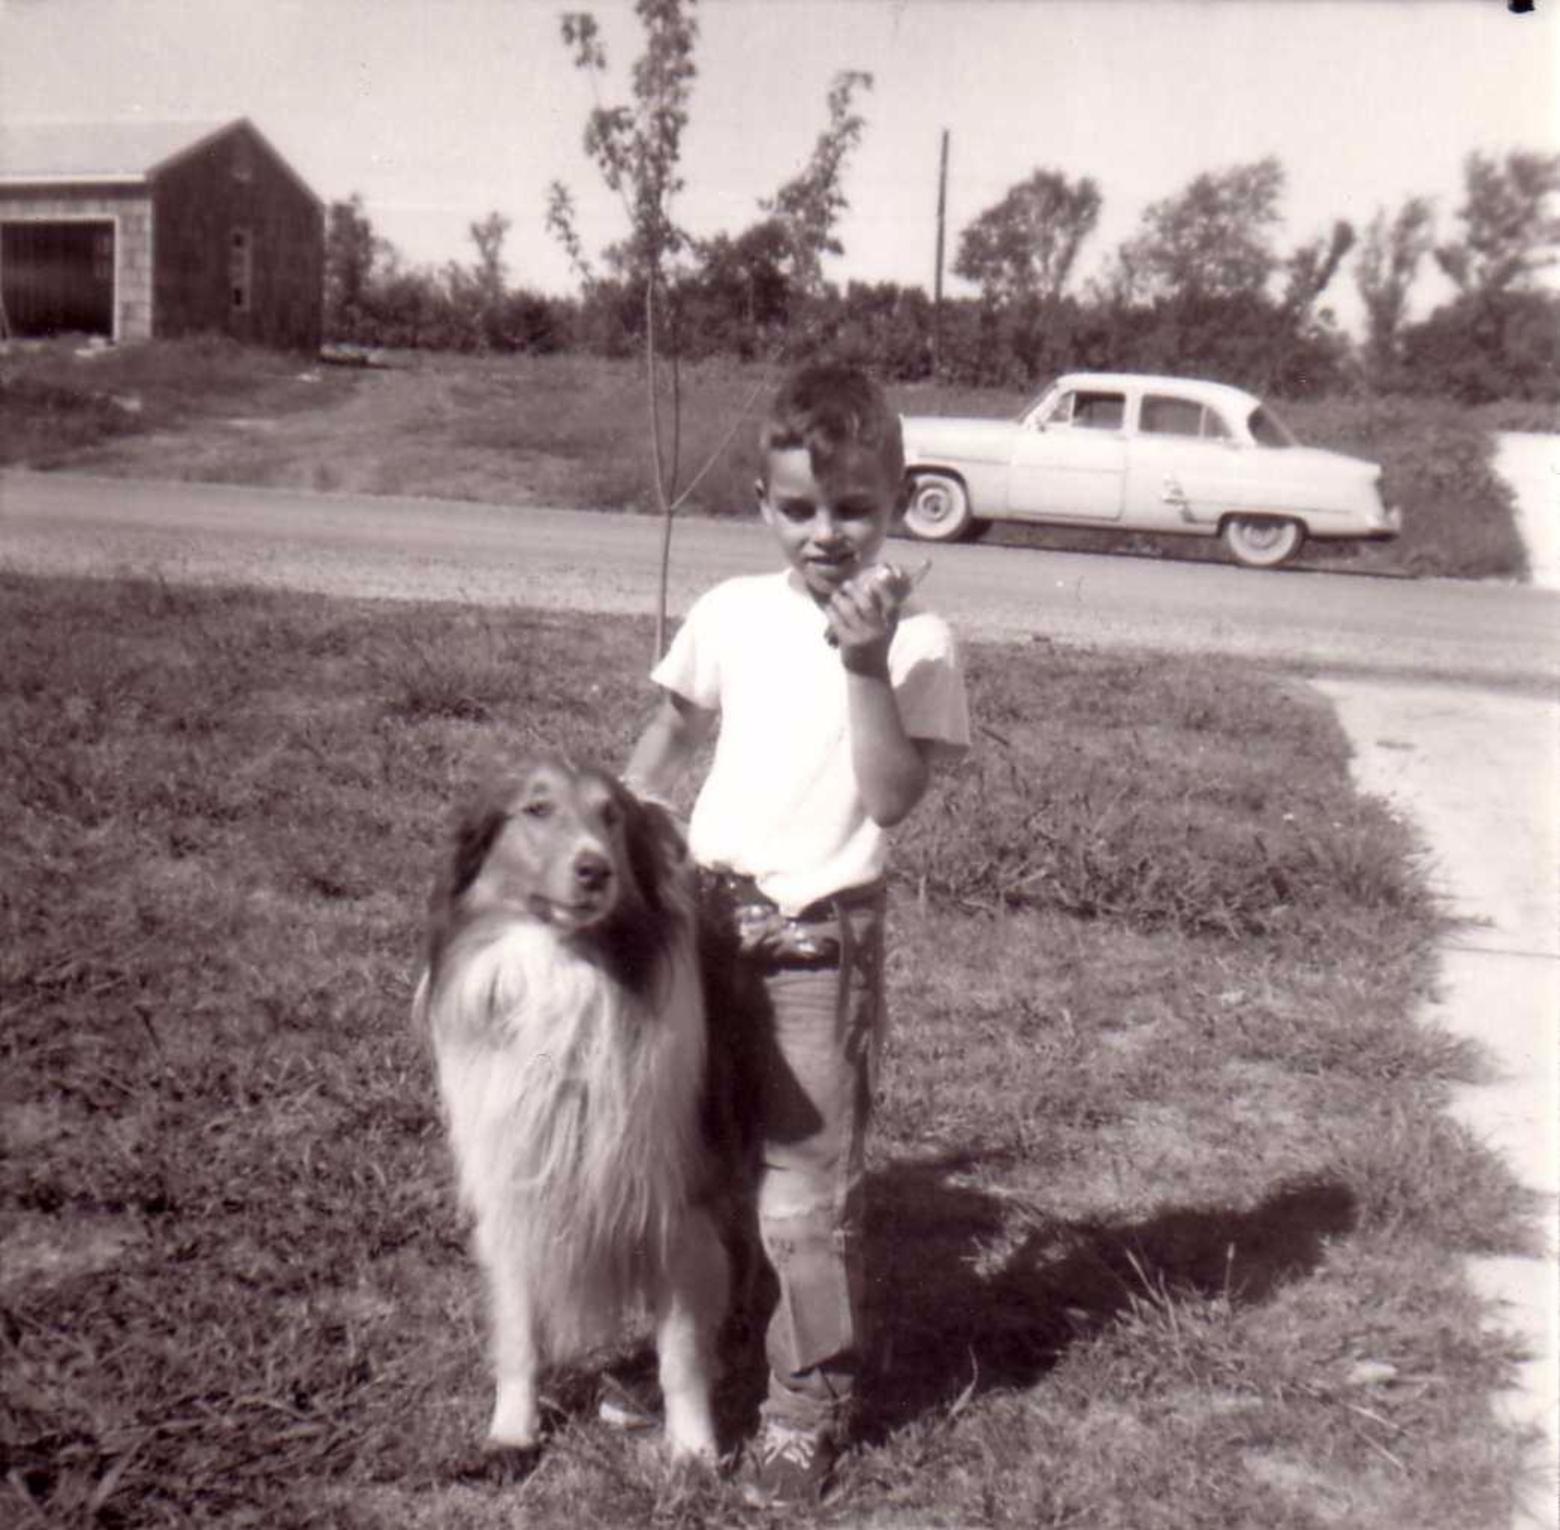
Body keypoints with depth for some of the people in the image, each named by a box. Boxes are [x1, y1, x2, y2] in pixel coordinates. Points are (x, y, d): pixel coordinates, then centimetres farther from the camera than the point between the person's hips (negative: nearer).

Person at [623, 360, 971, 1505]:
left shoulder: (916, 641, -7)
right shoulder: (730, 613, 5)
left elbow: (892, 797, -16)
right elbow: (670, 740, 19)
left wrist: (864, 662, -24)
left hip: (820, 942, -4)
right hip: (704, 914, 4)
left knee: (805, 1192, -1)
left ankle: (812, 1398, 19)